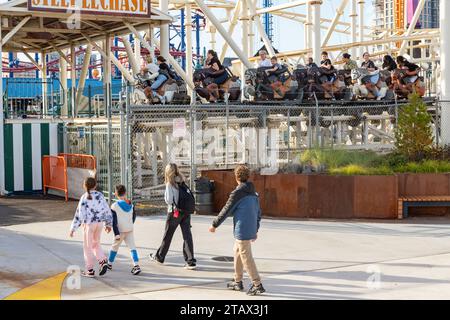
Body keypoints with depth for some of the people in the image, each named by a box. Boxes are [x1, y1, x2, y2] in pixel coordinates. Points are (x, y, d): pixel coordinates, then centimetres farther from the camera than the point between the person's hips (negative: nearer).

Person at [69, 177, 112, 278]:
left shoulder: (84, 198, -12)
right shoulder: (100, 195, 1)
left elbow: (79, 214, -14)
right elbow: (107, 209, 5)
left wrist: (73, 228, -8)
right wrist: (108, 224, 17)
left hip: (89, 223, -4)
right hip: (99, 223, 5)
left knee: (87, 246, 8)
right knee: (96, 244, 21)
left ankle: (90, 270, 13)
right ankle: (103, 261, 0)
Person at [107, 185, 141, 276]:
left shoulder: (114, 206, -13)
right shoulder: (130, 205, 2)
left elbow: (114, 221, -14)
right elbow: (134, 217, 12)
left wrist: (116, 234, -13)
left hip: (120, 231, -3)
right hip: (130, 230, 3)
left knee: (114, 247, 14)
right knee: (132, 247, 1)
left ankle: (109, 264, 31)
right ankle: (136, 265, -14)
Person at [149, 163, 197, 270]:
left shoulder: (170, 184, -10)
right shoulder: (182, 182, 6)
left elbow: (169, 200, -14)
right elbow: (190, 196, 3)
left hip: (175, 212, -4)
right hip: (186, 212, 4)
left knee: (167, 235, 12)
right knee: (187, 236, 1)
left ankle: (159, 257, 29)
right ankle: (191, 261, -6)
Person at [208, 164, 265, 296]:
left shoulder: (237, 192, -12)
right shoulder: (254, 193, 12)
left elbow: (226, 211, -9)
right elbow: (258, 213, 16)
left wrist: (215, 225, 0)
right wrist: (256, 230, 25)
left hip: (242, 231, -8)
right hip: (251, 230, 8)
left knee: (246, 258, -4)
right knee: (237, 253, 20)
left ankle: (257, 285, -4)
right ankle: (238, 282, 26)